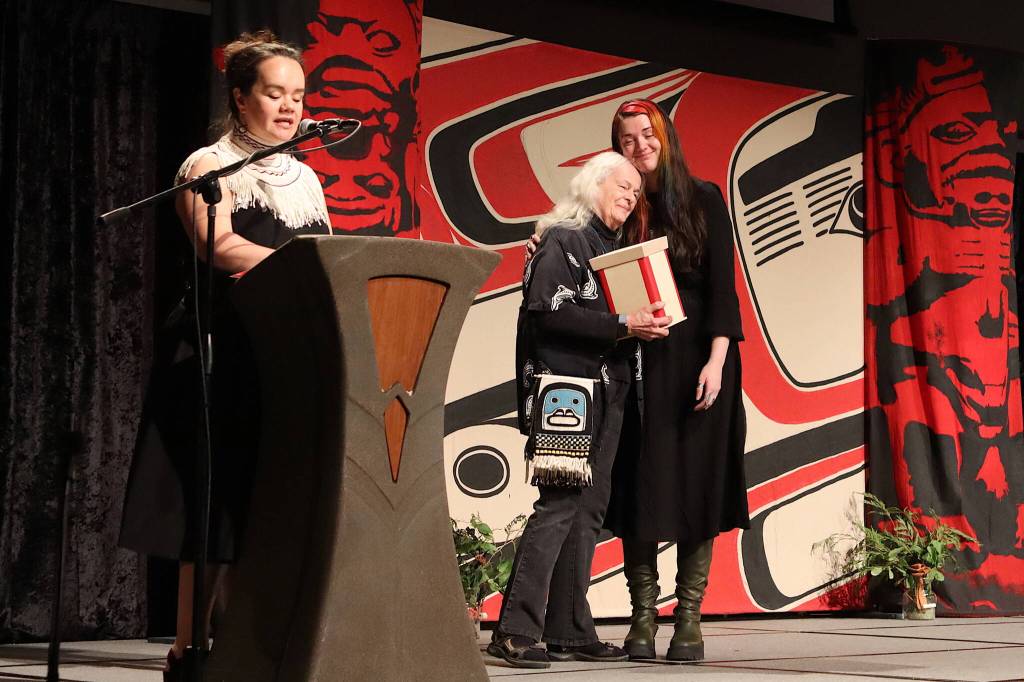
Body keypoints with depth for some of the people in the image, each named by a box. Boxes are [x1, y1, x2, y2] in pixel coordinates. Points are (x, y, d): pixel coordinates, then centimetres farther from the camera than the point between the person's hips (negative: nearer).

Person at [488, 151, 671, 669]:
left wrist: (645, 324, 6)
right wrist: (622, 326, -19)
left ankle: (569, 631, 9)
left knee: (588, 508, 7)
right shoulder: (563, 239, -4)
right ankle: (515, 632, -15)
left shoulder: (612, 246, 22)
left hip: (605, 391, 9)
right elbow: (548, 311, -17)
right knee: (559, 504, -15)